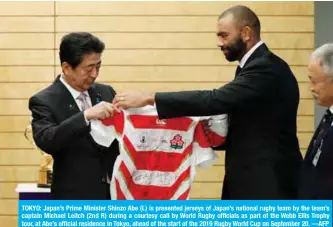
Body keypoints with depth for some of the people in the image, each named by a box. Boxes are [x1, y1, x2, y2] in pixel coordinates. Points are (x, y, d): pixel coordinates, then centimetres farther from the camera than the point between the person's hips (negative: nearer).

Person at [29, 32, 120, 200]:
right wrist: (86, 116, -33)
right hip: (74, 202, -5)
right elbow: (45, 140, -24)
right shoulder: (44, 101, -8)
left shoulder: (105, 92, 9)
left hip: (114, 195, 5)